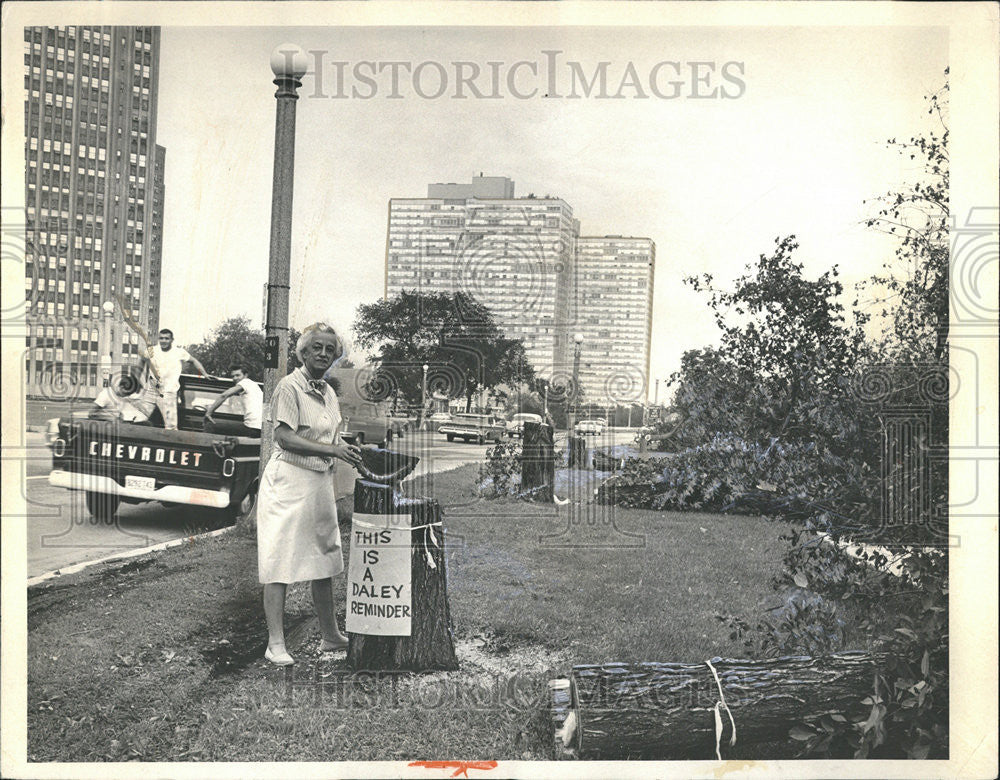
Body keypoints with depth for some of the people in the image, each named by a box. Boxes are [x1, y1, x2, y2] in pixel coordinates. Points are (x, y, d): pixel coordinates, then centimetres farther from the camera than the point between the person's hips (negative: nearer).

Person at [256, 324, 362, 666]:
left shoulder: (328, 393, 14)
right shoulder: (289, 386, -10)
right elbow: (285, 438, -18)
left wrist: (349, 452, 6)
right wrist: (332, 450, -25)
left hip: (320, 481, 8)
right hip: (288, 480, -8)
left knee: (323, 560, 12)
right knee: (281, 564, -6)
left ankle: (330, 635, 23)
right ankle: (275, 644, -1)